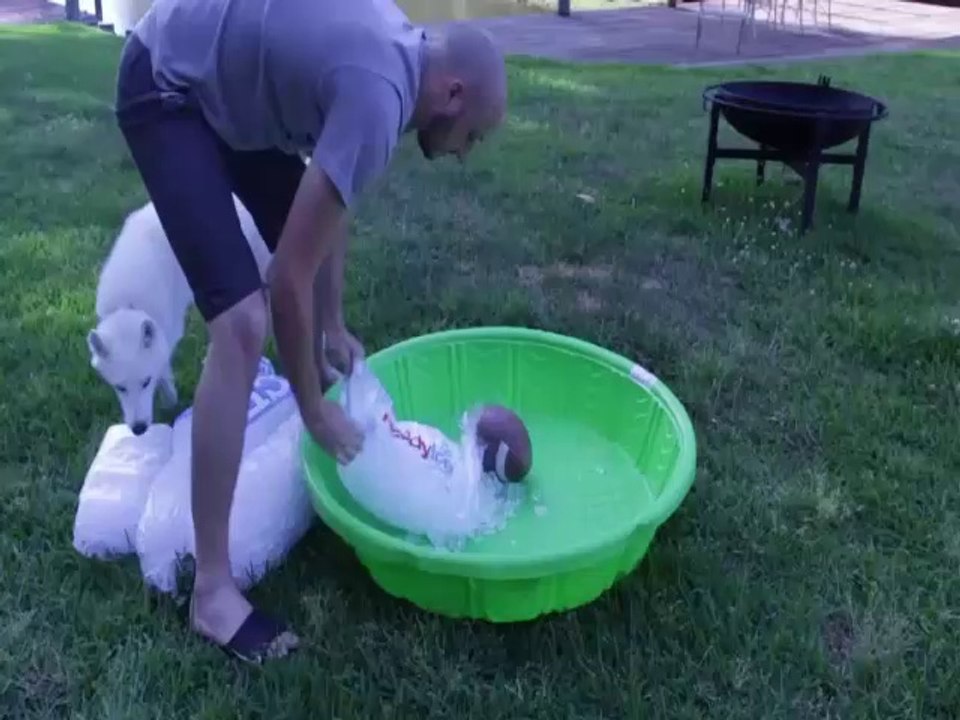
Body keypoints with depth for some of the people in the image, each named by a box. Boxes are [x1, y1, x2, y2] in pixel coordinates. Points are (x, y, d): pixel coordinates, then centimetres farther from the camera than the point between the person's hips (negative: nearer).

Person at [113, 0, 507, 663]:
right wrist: (313, 409, -14)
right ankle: (212, 589, -12)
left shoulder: (403, 55, 0)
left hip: (226, 82, 11)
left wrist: (334, 326, 11)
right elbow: (288, 279, -27)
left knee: (312, 241, 18)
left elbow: (328, 209, 9)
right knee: (244, 323, -20)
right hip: (166, 88, -10)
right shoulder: (380, 99, -29)